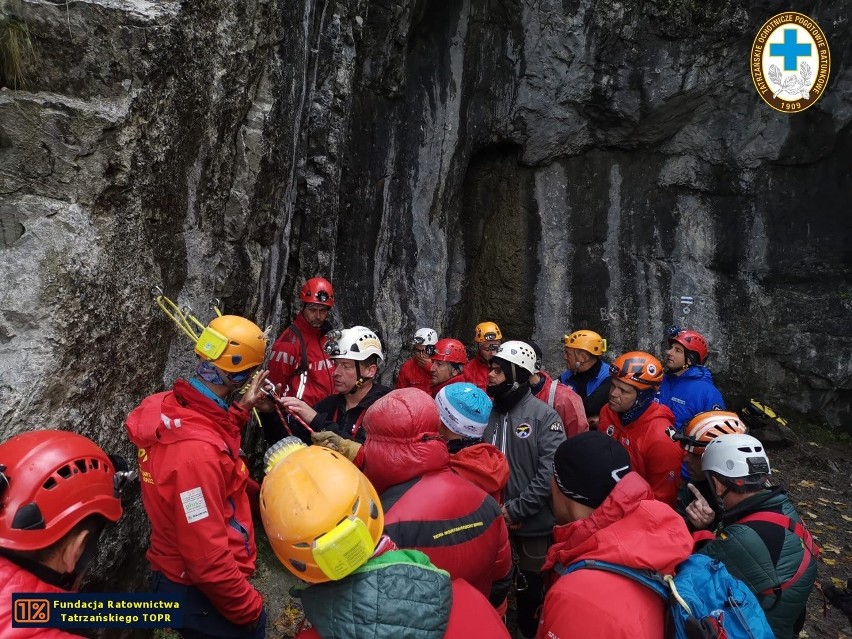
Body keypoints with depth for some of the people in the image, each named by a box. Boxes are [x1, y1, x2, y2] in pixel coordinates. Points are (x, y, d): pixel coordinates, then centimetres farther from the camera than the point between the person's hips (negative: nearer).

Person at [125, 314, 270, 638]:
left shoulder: (171, 405, -8)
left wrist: (241, 409, 4)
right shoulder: (196, 449, -35)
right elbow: (208, 559, -29)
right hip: (201, 592, -9)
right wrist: (250, 608, -15)